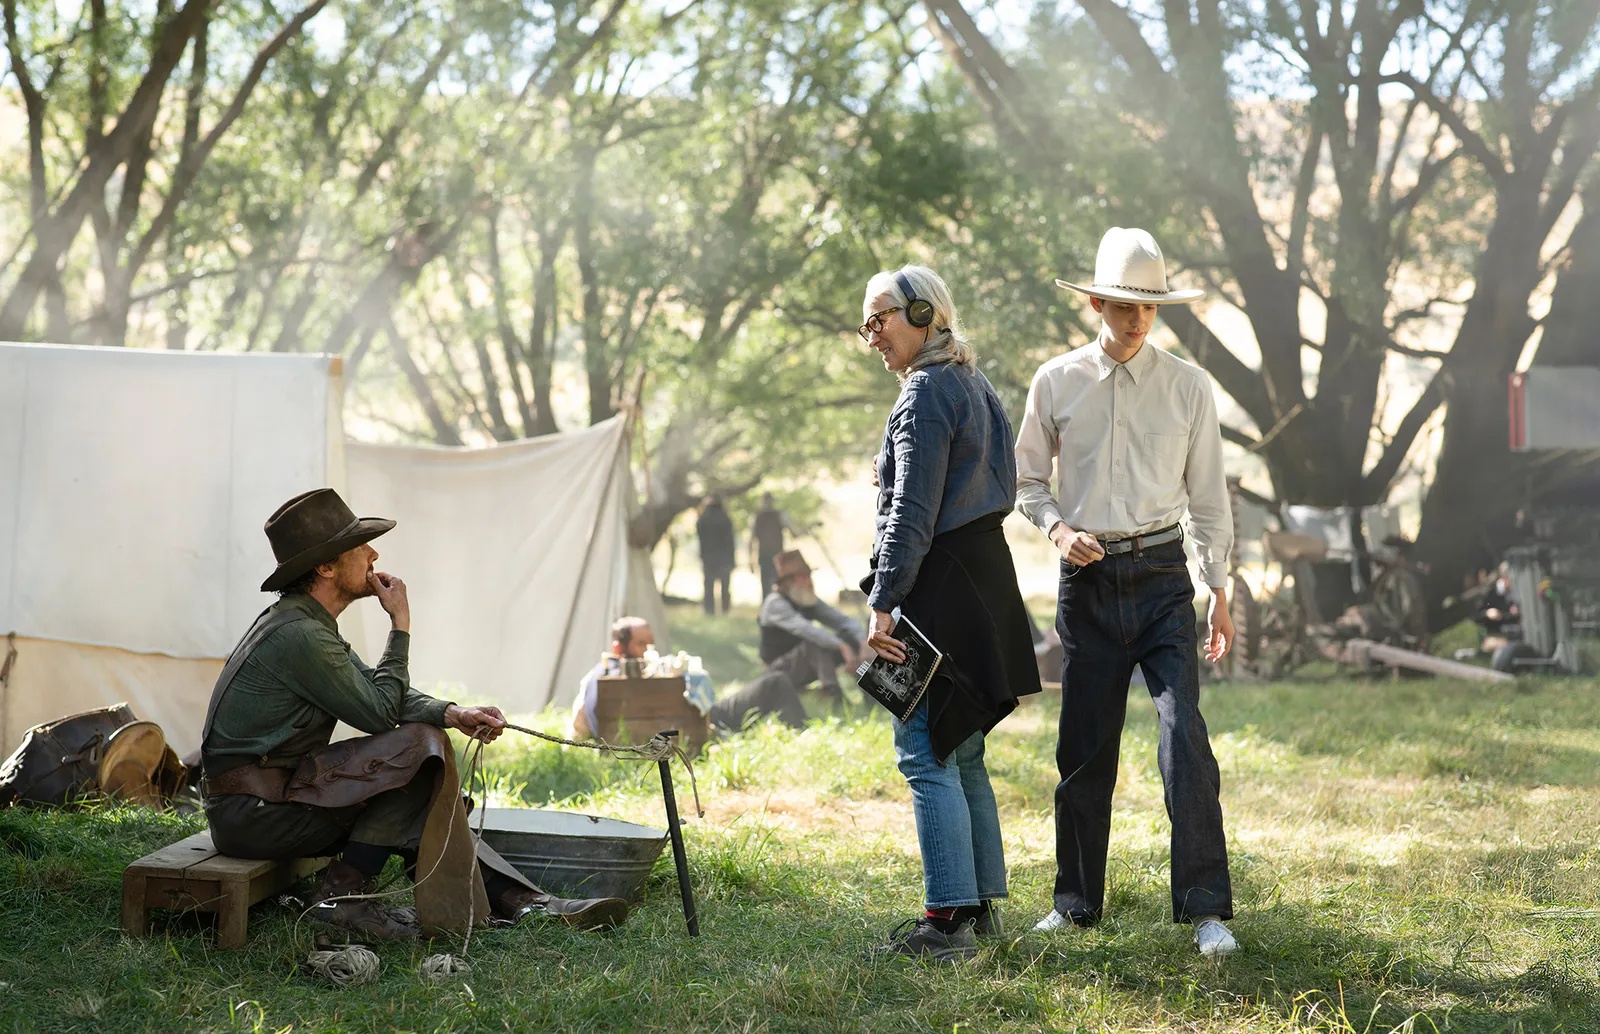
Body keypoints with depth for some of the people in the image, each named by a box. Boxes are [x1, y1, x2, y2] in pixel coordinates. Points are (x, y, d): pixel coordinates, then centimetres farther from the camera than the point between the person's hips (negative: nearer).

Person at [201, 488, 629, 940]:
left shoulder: (306, 621, 13)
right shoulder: (298, 634, -19)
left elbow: (378, 691, 13)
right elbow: (378, 712, -14)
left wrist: (453, 713, -3)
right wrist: (400, 626, -6)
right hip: (251, 813, -10)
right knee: (420, 746, -16)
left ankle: (521, 901, 4)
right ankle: (344, 892, -12)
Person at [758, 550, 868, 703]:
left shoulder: (810, 601, 4)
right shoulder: (775, 603, -19)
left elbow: (843, 621, -2)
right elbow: (805, 629, -35)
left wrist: (862, 643, -23)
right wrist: (842, 647, -43)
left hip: (805, 666, 7)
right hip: (781, 672, -7)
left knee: (849, 636, -9)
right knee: (815, 642, -35)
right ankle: (831, 688, -47)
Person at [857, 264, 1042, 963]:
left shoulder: (925, 393, -12)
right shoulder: (974, 385, 18)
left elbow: (912, 514, -19)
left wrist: (883, 603, -21)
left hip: (940, 590, -10)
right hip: (985, 579, 10)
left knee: (926, 755, -9)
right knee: (961, 754, 15)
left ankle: (948, 921, -11)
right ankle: (982, 905, 20)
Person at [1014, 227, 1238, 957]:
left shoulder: (1187, 387, 3)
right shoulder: (1056, 383, 4)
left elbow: (1207, 493, 8)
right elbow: (1026, 480, 12)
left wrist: (1219, 588, 6)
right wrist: (1058, 529, -8)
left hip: (1161, 574, -1)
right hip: (1087, 578, 1)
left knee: (1184, 733, -12)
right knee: (1084, 745, 6)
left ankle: (1206, 908, -10)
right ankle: (1077, 901, 19)